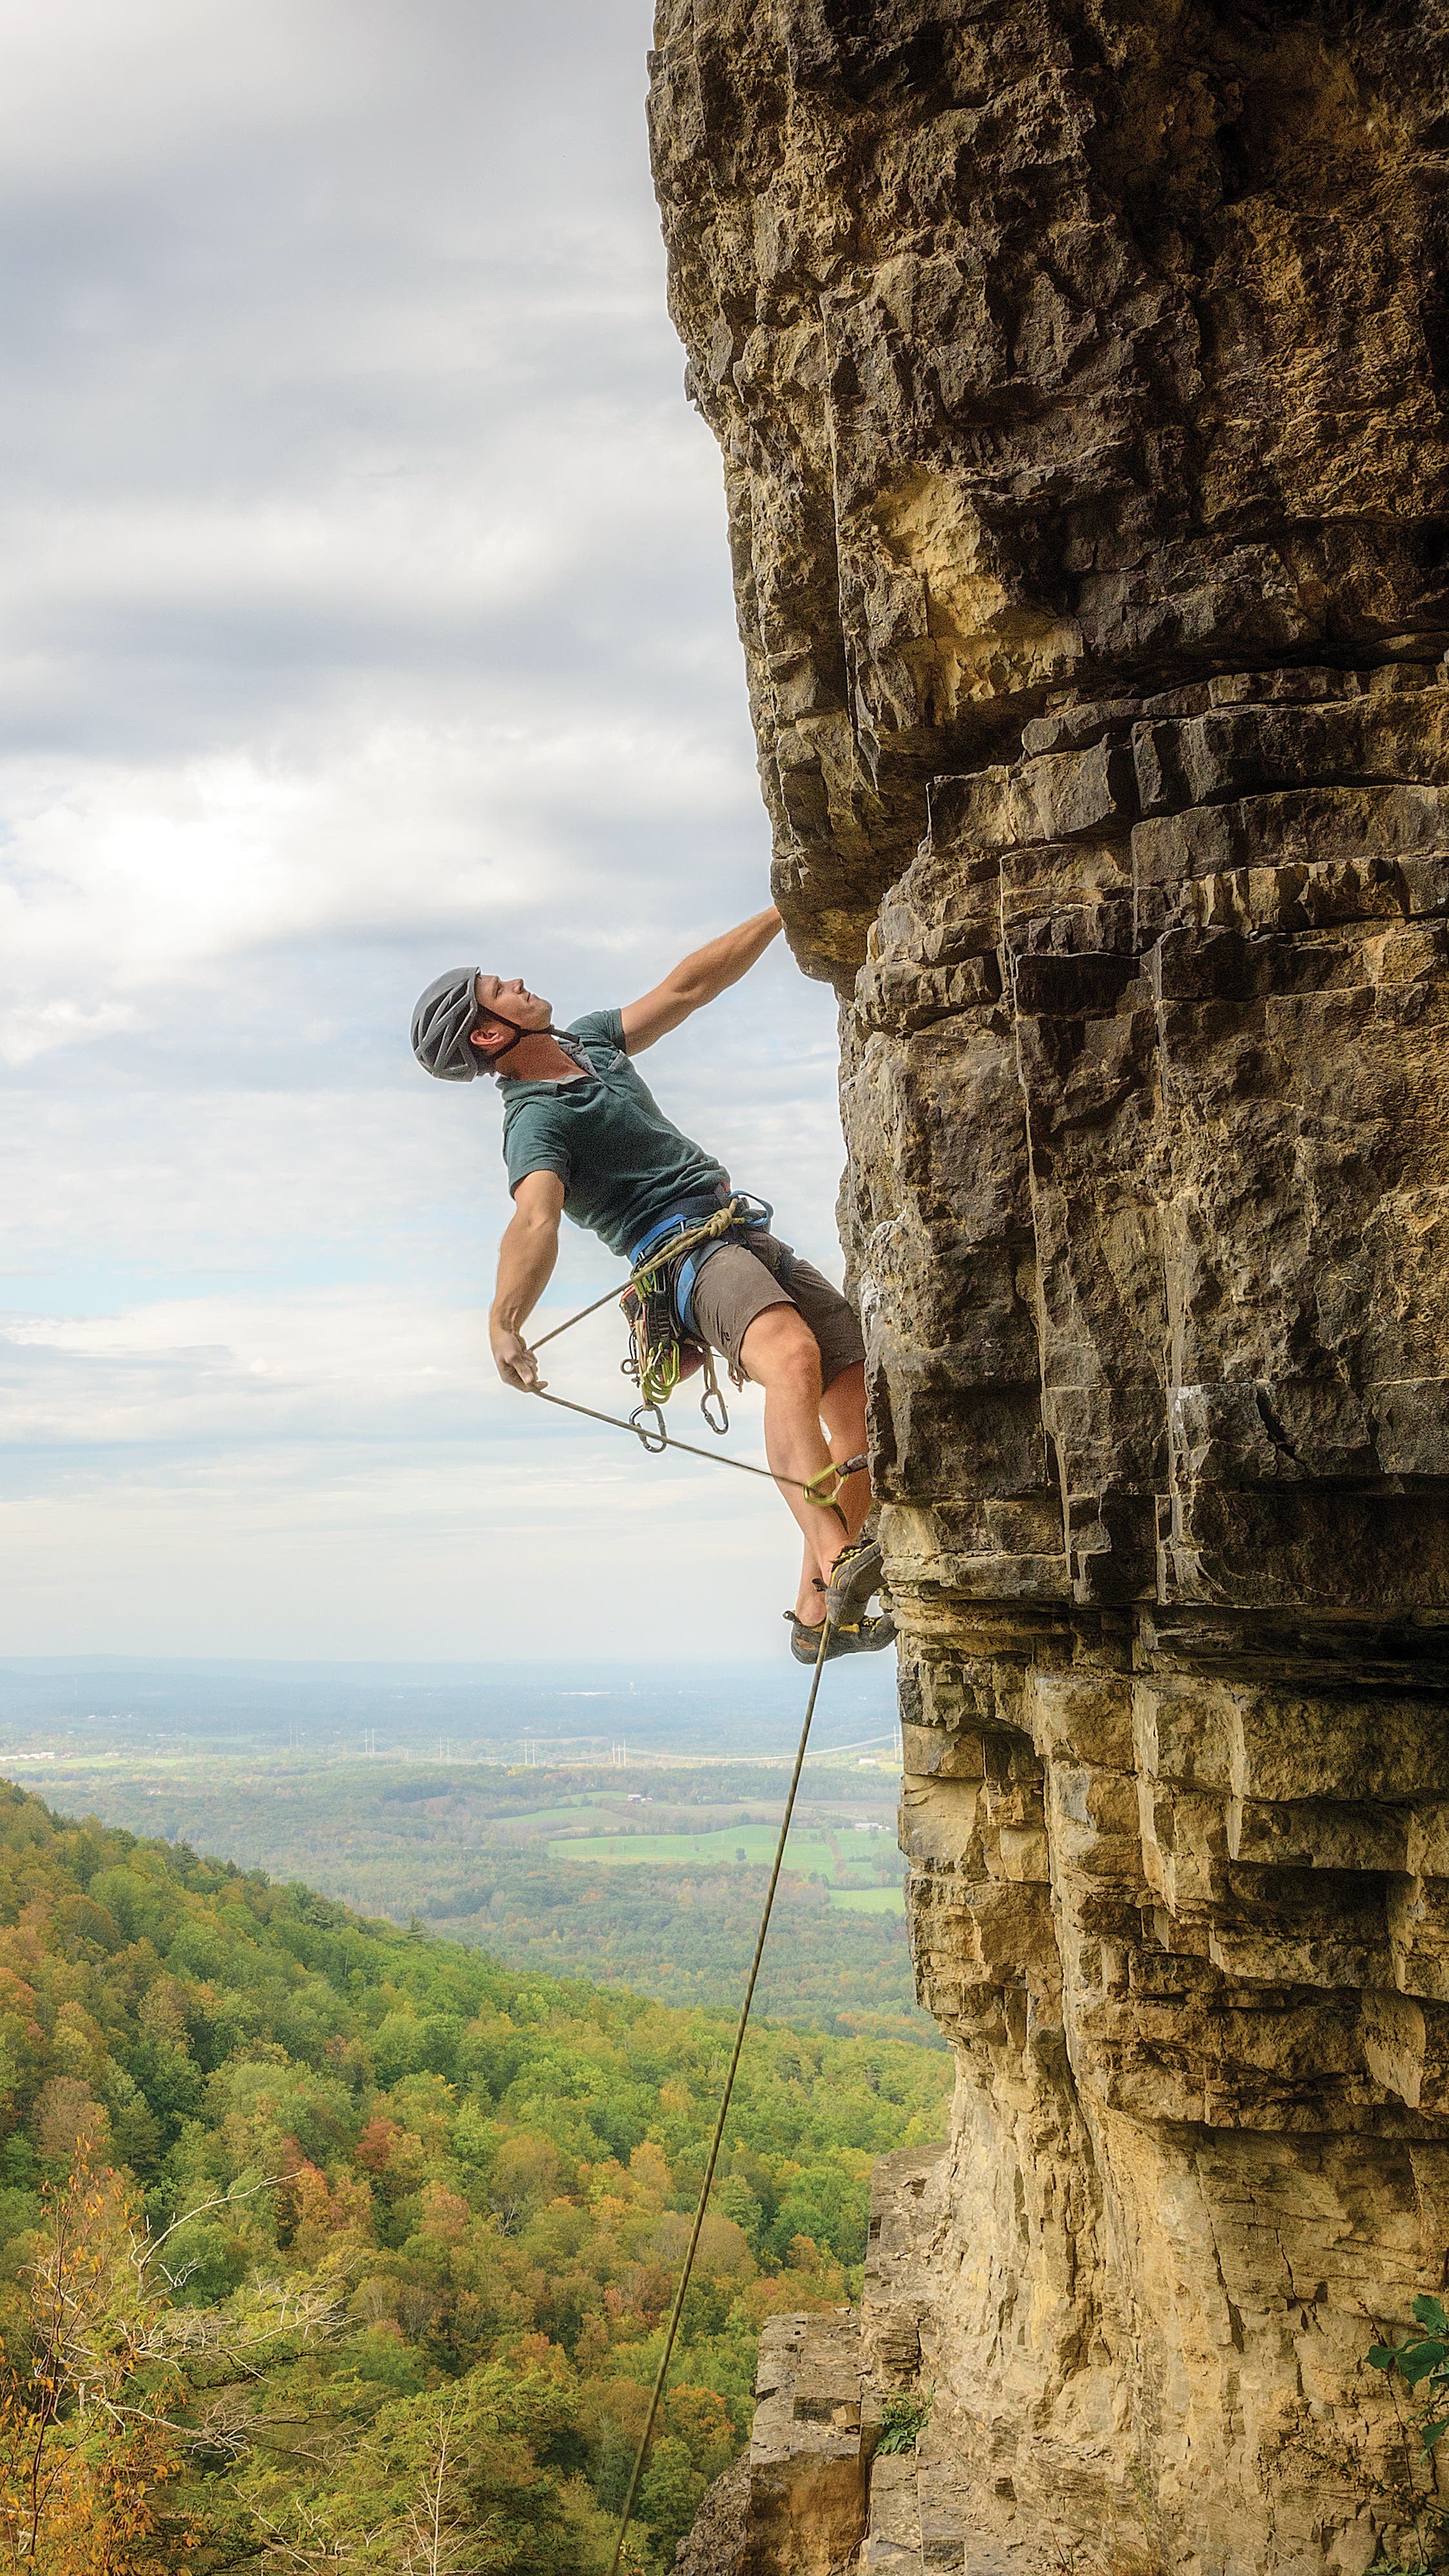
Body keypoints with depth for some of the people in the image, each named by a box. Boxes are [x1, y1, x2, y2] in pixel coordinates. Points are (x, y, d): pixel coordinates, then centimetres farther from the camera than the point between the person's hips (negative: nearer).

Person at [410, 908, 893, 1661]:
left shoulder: (590, 1040, 18)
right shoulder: (535, 1121, -10)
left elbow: (688, 987, 25)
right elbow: (535, 1220, -28)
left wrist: (783, 913, 23)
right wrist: (505, 1324, -46)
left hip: (751, 1242, 9)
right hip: (690, 1253, -9)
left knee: (865, 1404, -1)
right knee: (792, 1354, -37)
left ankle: (820, 1613, -2)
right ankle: (836, 1565, -54)